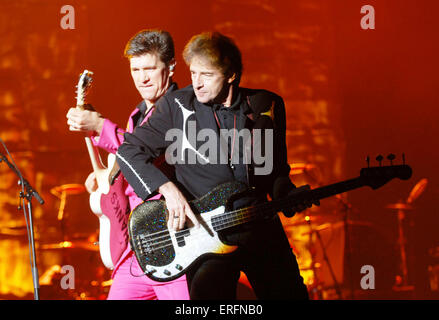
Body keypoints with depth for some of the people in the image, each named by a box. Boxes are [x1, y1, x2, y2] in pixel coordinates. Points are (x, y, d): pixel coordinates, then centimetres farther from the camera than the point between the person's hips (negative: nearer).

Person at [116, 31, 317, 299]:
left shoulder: (268, 106, 7)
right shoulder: (178, 105, 0)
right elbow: (129, 152, 3)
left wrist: (288, 196, -4)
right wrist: (167, 188, -11)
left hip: (261, 227, 3)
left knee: (290, 293, 0)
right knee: (208, 289, -22)